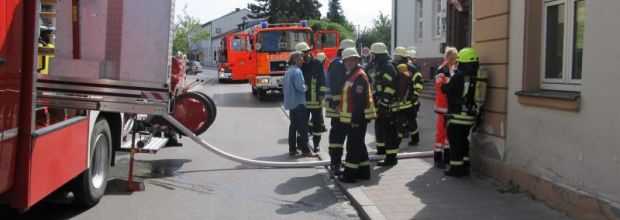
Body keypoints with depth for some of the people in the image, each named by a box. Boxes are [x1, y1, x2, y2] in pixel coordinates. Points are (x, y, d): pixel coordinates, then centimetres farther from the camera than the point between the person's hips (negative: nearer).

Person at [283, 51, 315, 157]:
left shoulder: (288, 72, 13)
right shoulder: (297, 71, -15)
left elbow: (284, 87, 18)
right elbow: (300, 87, -23)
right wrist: (306, 87, -4)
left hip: (290, 102, 9)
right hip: (299, 102, -9)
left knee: (293, 125, 13)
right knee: (303, 127, -5)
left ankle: (292, 148, 15)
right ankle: (305, 150, -3)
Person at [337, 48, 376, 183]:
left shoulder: (359, 76, -16)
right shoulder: (351, 75, 16)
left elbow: (359, 100, -22)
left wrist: (355, 120, -24)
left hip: (357, 119, -10)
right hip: (353, 118, 10)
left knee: (353, 146, -6)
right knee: (358, 145, 15)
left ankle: (350, 174, -1)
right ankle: (363, 172, 23)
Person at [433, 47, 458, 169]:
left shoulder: (457, 71, 11)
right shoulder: (441, 70, -9)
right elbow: (442, 86, -19)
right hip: (444, 105, -7)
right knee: (441, 131, -4)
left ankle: (448, 156, 24)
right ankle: (438, 158, 2)